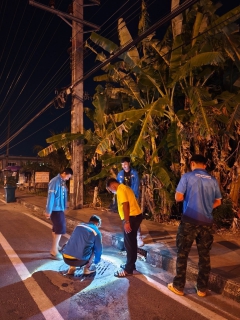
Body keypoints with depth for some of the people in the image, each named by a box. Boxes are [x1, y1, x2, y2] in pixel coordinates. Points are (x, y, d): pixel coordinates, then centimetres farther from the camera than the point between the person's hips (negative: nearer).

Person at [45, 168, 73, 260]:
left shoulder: (62, 182, 8)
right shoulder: (55, 181, -20)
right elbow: (51, 196, -21)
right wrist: (48, 211, -21)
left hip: (60, 209, 9)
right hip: (55, 209, -9)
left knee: (56, 228, 19)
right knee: (60, 229, -8)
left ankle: (56, 246, 34)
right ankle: (54, 252, 1)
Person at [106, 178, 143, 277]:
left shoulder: (120, 190, -12)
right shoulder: (125, 188, 18)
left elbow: (125, 205, -22)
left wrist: (126, 222, -23)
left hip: (132, 217, -10)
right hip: (136, 215, 10)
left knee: (129, 243, -2)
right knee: (131, 242, 18)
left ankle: (128, 269, 6)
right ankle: (130, 264, 30)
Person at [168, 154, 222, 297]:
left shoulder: (187, 176, -6)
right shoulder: (213, 180, 5)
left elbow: (178, 197, -9)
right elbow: (218, 201, 13)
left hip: (190, 220, -3)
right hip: (207, 222, 4)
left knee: (182, 254, 9)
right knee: (205, 256, 14)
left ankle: (178, 286, 19)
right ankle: (202, 288, 25)